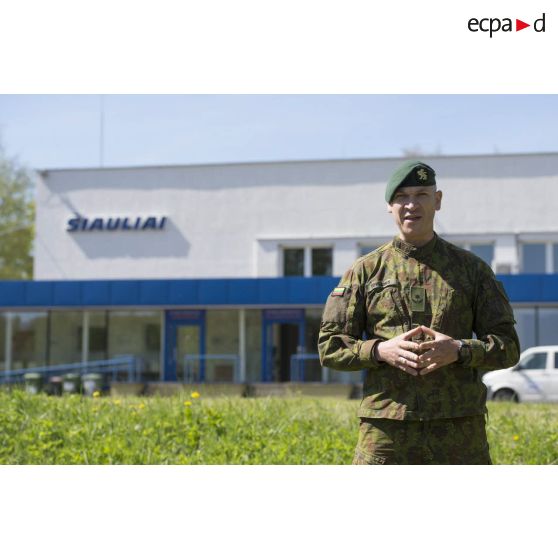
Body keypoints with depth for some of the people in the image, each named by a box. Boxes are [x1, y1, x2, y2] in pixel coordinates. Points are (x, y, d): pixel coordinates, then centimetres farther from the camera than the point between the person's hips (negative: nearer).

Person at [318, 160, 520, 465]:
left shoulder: (472, 268, 9)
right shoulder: (365, 271, 7)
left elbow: (507, 347, 6)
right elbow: (329, 347, 5)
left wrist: (458, 350, -14)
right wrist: (381, 350, -14)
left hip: (459, 428, 1)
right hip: (387, 429, -1)